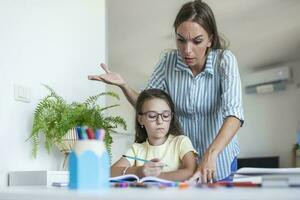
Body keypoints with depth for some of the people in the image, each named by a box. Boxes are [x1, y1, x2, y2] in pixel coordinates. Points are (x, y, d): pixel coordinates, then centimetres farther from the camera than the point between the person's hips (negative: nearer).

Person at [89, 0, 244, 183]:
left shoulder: (224, 60, -21)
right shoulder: (169, 61, -12)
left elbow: (234, 114, -33)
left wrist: (210, 155, -48)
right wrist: (123, 85, -22)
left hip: (219, 161, -2)